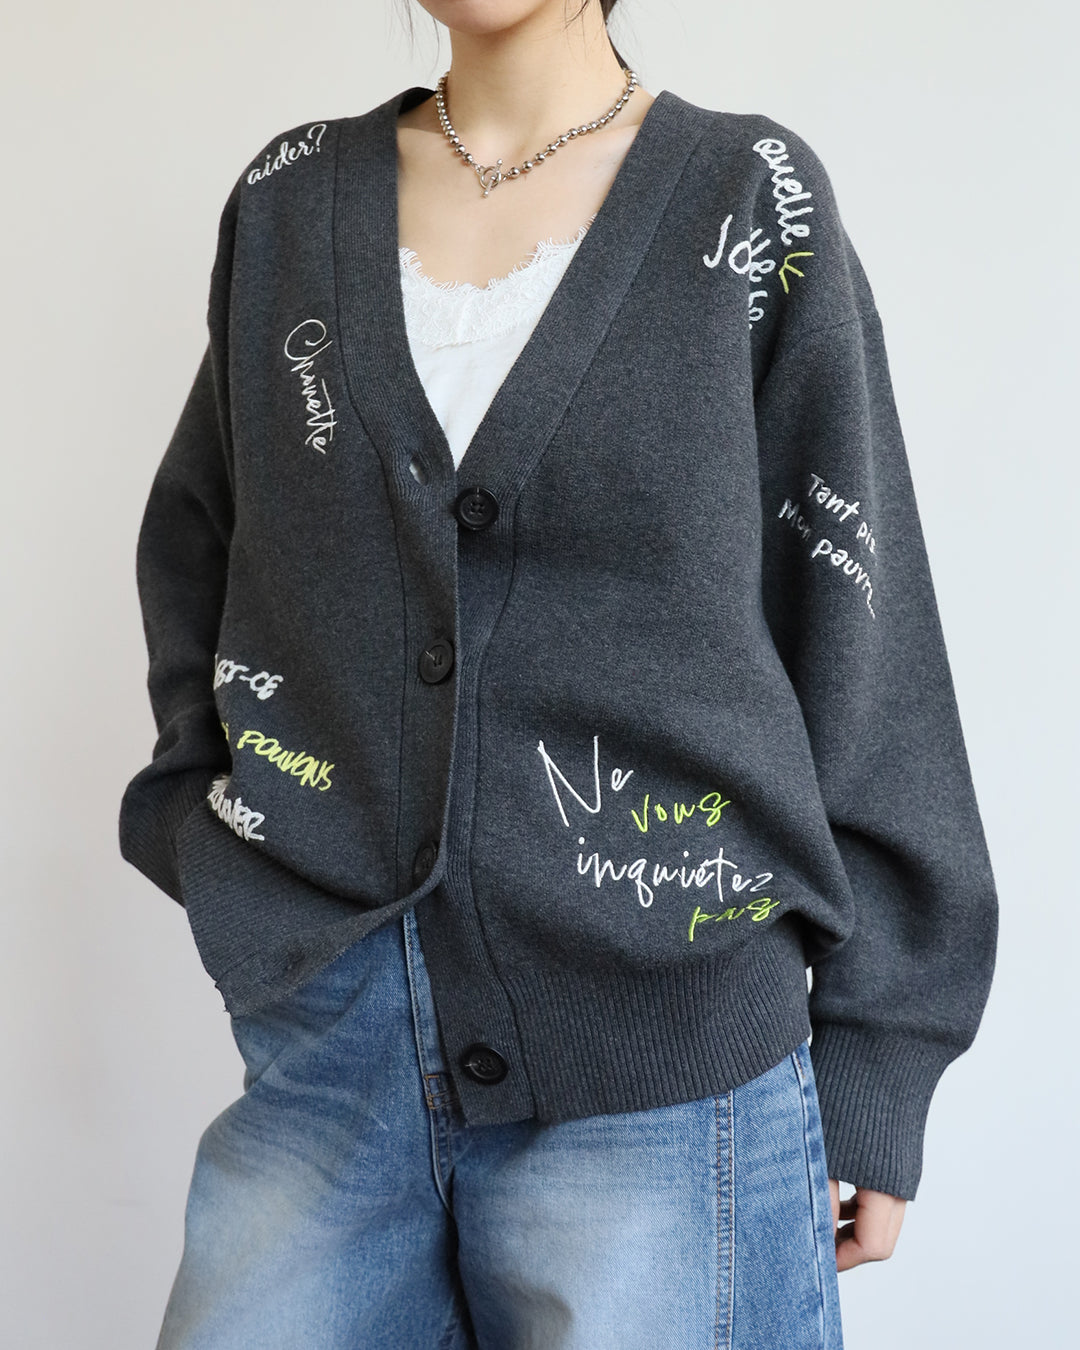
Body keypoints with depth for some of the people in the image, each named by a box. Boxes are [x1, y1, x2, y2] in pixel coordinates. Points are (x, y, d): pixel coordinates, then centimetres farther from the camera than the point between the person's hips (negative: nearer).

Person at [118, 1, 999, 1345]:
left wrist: (874, 1059, -2)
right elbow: (192, 549, 21)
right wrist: (208, 823, 7)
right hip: (325, 1037, 3)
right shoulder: (288, 200, 10)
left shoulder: (755, 203, 1)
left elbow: (863, 647, -1)